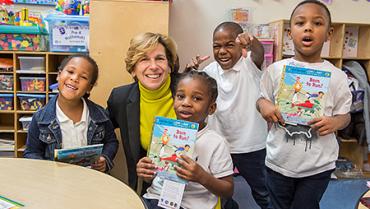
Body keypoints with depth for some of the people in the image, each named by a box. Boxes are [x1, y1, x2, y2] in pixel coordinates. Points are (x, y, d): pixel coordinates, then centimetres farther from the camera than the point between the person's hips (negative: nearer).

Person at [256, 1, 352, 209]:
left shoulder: (336, 76, -5)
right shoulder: (275, 70, -4)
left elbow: (345, 115, 3)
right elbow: (262, 100, 7)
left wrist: (335, 122, -19)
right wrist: (264, 105, -15)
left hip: (318, 166, -1)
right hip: (279, 161, 1)